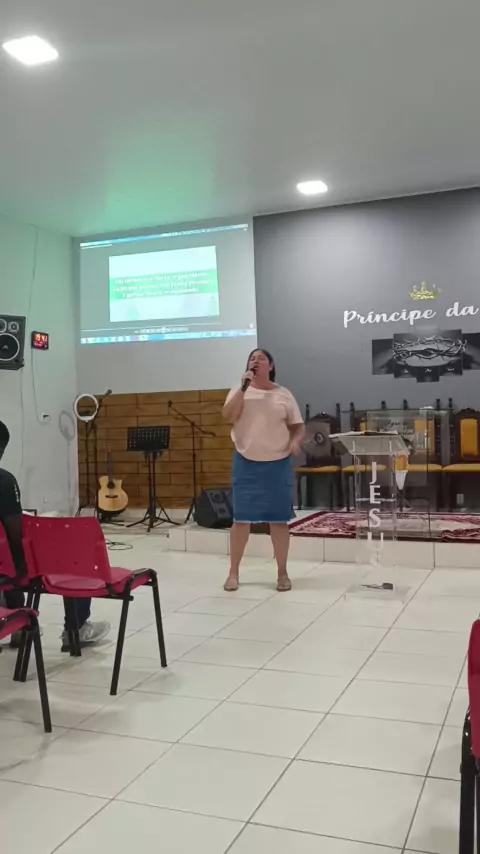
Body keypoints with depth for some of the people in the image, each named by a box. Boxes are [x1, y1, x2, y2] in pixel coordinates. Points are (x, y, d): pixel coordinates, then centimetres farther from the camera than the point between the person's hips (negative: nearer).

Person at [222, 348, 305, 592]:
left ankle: (282, 573, 17)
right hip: (246, 463, 0)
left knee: (279, 519, 4)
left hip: (278, 464, 1)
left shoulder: (283, 394, 5)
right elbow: (228, 417, -15)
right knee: (241, 518, 1)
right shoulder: (239, 391, 3)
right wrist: (244, 387, -18)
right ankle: (233, 572, 15)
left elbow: (298, 426, 9)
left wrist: (295, 441, -13)